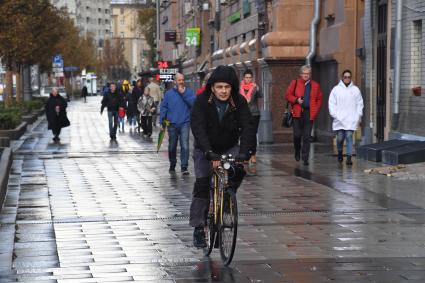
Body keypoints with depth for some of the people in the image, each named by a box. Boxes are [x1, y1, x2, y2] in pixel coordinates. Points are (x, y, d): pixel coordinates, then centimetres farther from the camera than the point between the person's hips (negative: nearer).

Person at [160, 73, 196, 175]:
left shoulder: (189, 92, 5)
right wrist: (162, 122, 0)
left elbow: (193, 102, -11)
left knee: (185, 145, -14)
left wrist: (184, 93, -13)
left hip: (184, 123, -2)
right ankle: (172, 165, 30)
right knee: (172, 146, 12)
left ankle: (184, 167, -12)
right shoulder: (169, 93, 7)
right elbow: (163, 107, 7)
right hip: (172, 124, 2)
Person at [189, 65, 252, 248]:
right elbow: (198, 128, -32)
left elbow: (246, 128, -26)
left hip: (230, 147, 2)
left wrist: (244, 153, -42)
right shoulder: (202, 101, -22)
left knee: (240, 169, -25)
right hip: (205, 149, -2)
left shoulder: (239, 102, -17)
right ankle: (199, 229, -2)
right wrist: (209, 153, -46)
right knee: (202, 185, -10)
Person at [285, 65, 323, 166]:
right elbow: (288, 95, 6)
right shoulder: (295, 83, 6)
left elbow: (319, 99, 14)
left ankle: (305, 158, 1)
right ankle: (297, 152, 26)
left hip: (309, 113, 1)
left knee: (307, 136, -2)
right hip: (298, 112, -1)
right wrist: (296, 100, -11)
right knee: (297, 135, -1)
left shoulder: (315, 85, 10)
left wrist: (316, 110, 2)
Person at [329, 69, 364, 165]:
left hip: (351, 120, 0)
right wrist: (334, 114, -5)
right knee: (340, 138, 3)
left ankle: (349, 157, -7)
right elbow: (331, 103, 4)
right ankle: (340, 153, 29)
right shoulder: (336, 89, 4)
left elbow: (360, 103, 9)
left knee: (349, 137, -8)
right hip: (339, 120, 0)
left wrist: (358, 115, 1)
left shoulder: (355, 90, 6)